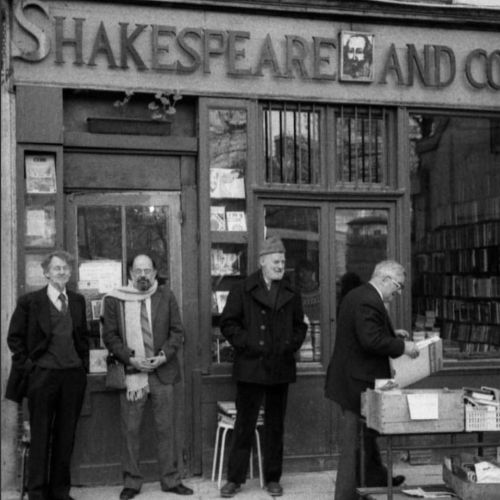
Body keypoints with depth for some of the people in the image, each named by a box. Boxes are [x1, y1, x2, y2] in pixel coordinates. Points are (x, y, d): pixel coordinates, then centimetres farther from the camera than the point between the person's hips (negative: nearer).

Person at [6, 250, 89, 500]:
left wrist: (84, 364, 8)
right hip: (42, 375, -4)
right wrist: (27, 365, -5)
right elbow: (14, 337, 1)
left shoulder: (78, 301, 10)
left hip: (73, 375, 4)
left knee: (66, 436, 8)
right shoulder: (30, 301, -2)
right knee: (40, 436, 2)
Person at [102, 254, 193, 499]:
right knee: (130, 430, 3)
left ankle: (170, 480, 17)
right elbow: (109, 336, 0)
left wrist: (164, 355, -9)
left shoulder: (166, 296, 5)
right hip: (130, 373, -1)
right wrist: (130, 359, -12)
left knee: (166, 428, 6)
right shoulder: (114, 300, 0)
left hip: (162, 371, 1)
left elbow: (177, 331, 5)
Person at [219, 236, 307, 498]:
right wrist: (246, 344, -12)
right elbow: (228, 323, -3)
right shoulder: (242, 290, -2)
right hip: (251, 367, -3)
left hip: (280, 368, 3)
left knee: (275, 425, 10)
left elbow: (300, 325, 17)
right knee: (244, 425, 2)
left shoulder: (291, 294, 10)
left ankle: (273, 478, 20)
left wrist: (291, 345, 0)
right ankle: (234, 478, 12)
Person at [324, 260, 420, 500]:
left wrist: (391, 332, 15)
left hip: (350, 379, 11)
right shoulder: (369, 302, -23)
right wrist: (402, 346, -18)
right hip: (357, 384, -11)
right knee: (355, 443, -1)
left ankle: (377, 479, 42)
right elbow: (372, 341, -30)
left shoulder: (358, 295, 11)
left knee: (367, 435, 25)